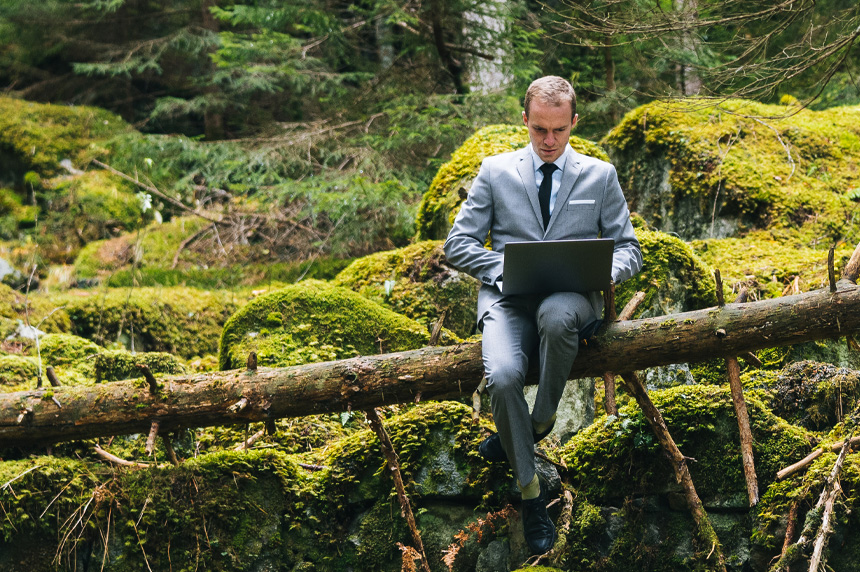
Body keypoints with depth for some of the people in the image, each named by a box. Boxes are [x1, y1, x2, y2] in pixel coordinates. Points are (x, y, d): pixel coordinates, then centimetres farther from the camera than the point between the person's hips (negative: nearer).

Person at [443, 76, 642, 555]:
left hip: (572, 295, 0)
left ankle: (540, 420, -14)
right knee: (502, 375, -32)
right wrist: (507, 266, -10)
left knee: (556, 314, -41)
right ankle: (530, 490, -14)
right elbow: (458, 244, 10)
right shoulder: (496, 171, 14)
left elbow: (629, 249, 13)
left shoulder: (600, 175, 15)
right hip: (508, 297, 1)